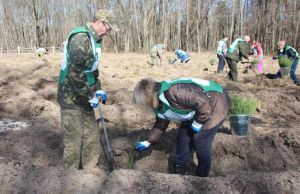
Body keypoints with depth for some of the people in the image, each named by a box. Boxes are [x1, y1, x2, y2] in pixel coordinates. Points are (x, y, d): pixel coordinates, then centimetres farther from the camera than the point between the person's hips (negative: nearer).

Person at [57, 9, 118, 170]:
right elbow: (75, 72, -28)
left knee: (91, 137, 14)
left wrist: (97, 89, 9)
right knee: (74, 140, 2)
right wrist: (90, 95, -19)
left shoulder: (94, 39, 10)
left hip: (83, 97, 9)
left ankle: (91, 170, 28)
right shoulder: (80, 37, -21)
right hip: (71, 97, -9)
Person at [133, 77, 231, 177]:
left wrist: (197, 123, -21)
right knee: (183, 135, 9)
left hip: (216, 103, -9)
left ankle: (202, 175, 18)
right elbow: (161, 124, 15)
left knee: (200, 141, -5)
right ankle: (179, 170, 27)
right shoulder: (159, 105, -2)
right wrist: (149, 141, 19)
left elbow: (203, 101, -34)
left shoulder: (173, 92, -35)